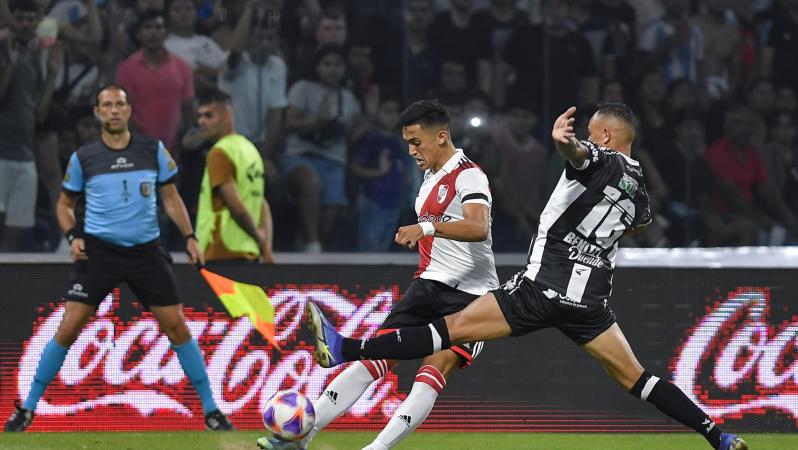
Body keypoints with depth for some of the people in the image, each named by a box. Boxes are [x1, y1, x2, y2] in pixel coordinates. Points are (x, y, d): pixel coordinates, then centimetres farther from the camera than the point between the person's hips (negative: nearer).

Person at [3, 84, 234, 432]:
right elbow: (65, 204, 12)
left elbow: (170, 198, 12)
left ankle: (210, 409, 11)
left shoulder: (153, 151, 2)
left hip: (146, 251, 1)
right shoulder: (83, 157, 0)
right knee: (68, 328, -10)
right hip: (99, 251, -1)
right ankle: (28, 408, 1)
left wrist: (189, 237, 2)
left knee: (177, 326, -1)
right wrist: (72, 236, -6)